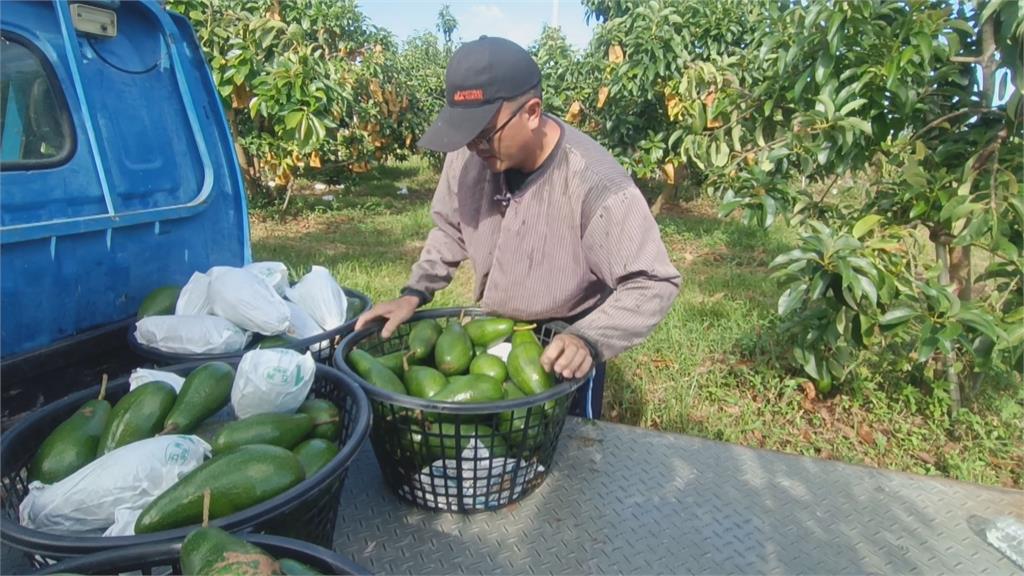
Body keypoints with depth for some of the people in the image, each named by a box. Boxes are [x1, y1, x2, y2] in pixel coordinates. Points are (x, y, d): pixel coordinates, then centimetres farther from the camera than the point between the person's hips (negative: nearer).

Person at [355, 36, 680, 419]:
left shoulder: (595, 183, -33)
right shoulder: (468, 156, -16)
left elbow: (654, 283, -27)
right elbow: (451, 230, 3)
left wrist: (589, 341, -41)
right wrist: (415, 293, -9)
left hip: (562, 354, -5)